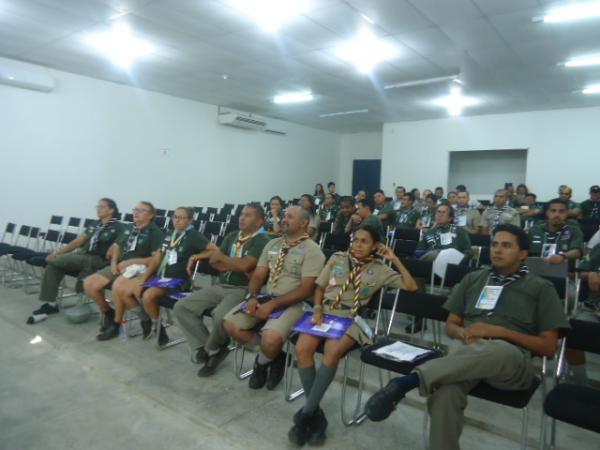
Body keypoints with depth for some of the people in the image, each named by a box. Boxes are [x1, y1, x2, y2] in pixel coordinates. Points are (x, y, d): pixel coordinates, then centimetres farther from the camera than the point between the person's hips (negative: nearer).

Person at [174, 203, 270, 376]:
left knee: (220, 315, -35)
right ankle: (212, 351, -5)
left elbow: (245, 265, -21)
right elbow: (215, 261, 9)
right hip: (220, 286, 7)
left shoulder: (262, 241, -7)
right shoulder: (231, 236, 16)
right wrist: (237, 267, -8)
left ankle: (211, 349, 0)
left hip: (243, 290, -7)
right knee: (181, 307, -8)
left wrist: (222, 258, -3)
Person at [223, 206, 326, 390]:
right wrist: (252, 297, -11)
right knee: (230, 324, -10)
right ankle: (272, 354, 8)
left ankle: (262, 362, 8)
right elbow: (258, 275, 10)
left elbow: (306, 290, -15)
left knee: (271, 339, -31)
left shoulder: (311, 250, -9)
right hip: (265, 298, 7)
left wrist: (272, 305, -20)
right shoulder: (272, 244, 12)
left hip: (291, 304, -6)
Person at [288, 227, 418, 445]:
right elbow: (319, 287, 14)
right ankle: (316, 413, -13)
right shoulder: (337, 258, 12)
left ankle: (306, 413, -20)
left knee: (332, 351, -34)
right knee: (302, 348, -27)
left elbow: (411, 287, 5)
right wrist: (317, 309, -4)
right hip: (325, 312, 2)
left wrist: (395, 260, 1)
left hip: (351, 319, -2)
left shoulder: (379, 270, 8)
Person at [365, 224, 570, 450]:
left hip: (512, 361, -2)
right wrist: (463, 333, -4)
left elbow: (549, 347, 6)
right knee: (444, 393, -35)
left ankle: (409, 380, -44)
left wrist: (500, 332, -7)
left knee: (495, 351, -42)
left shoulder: (541, 288, 13)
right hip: (466, 348, 2)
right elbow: (451, 325, 21)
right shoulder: (473, 279, 22)